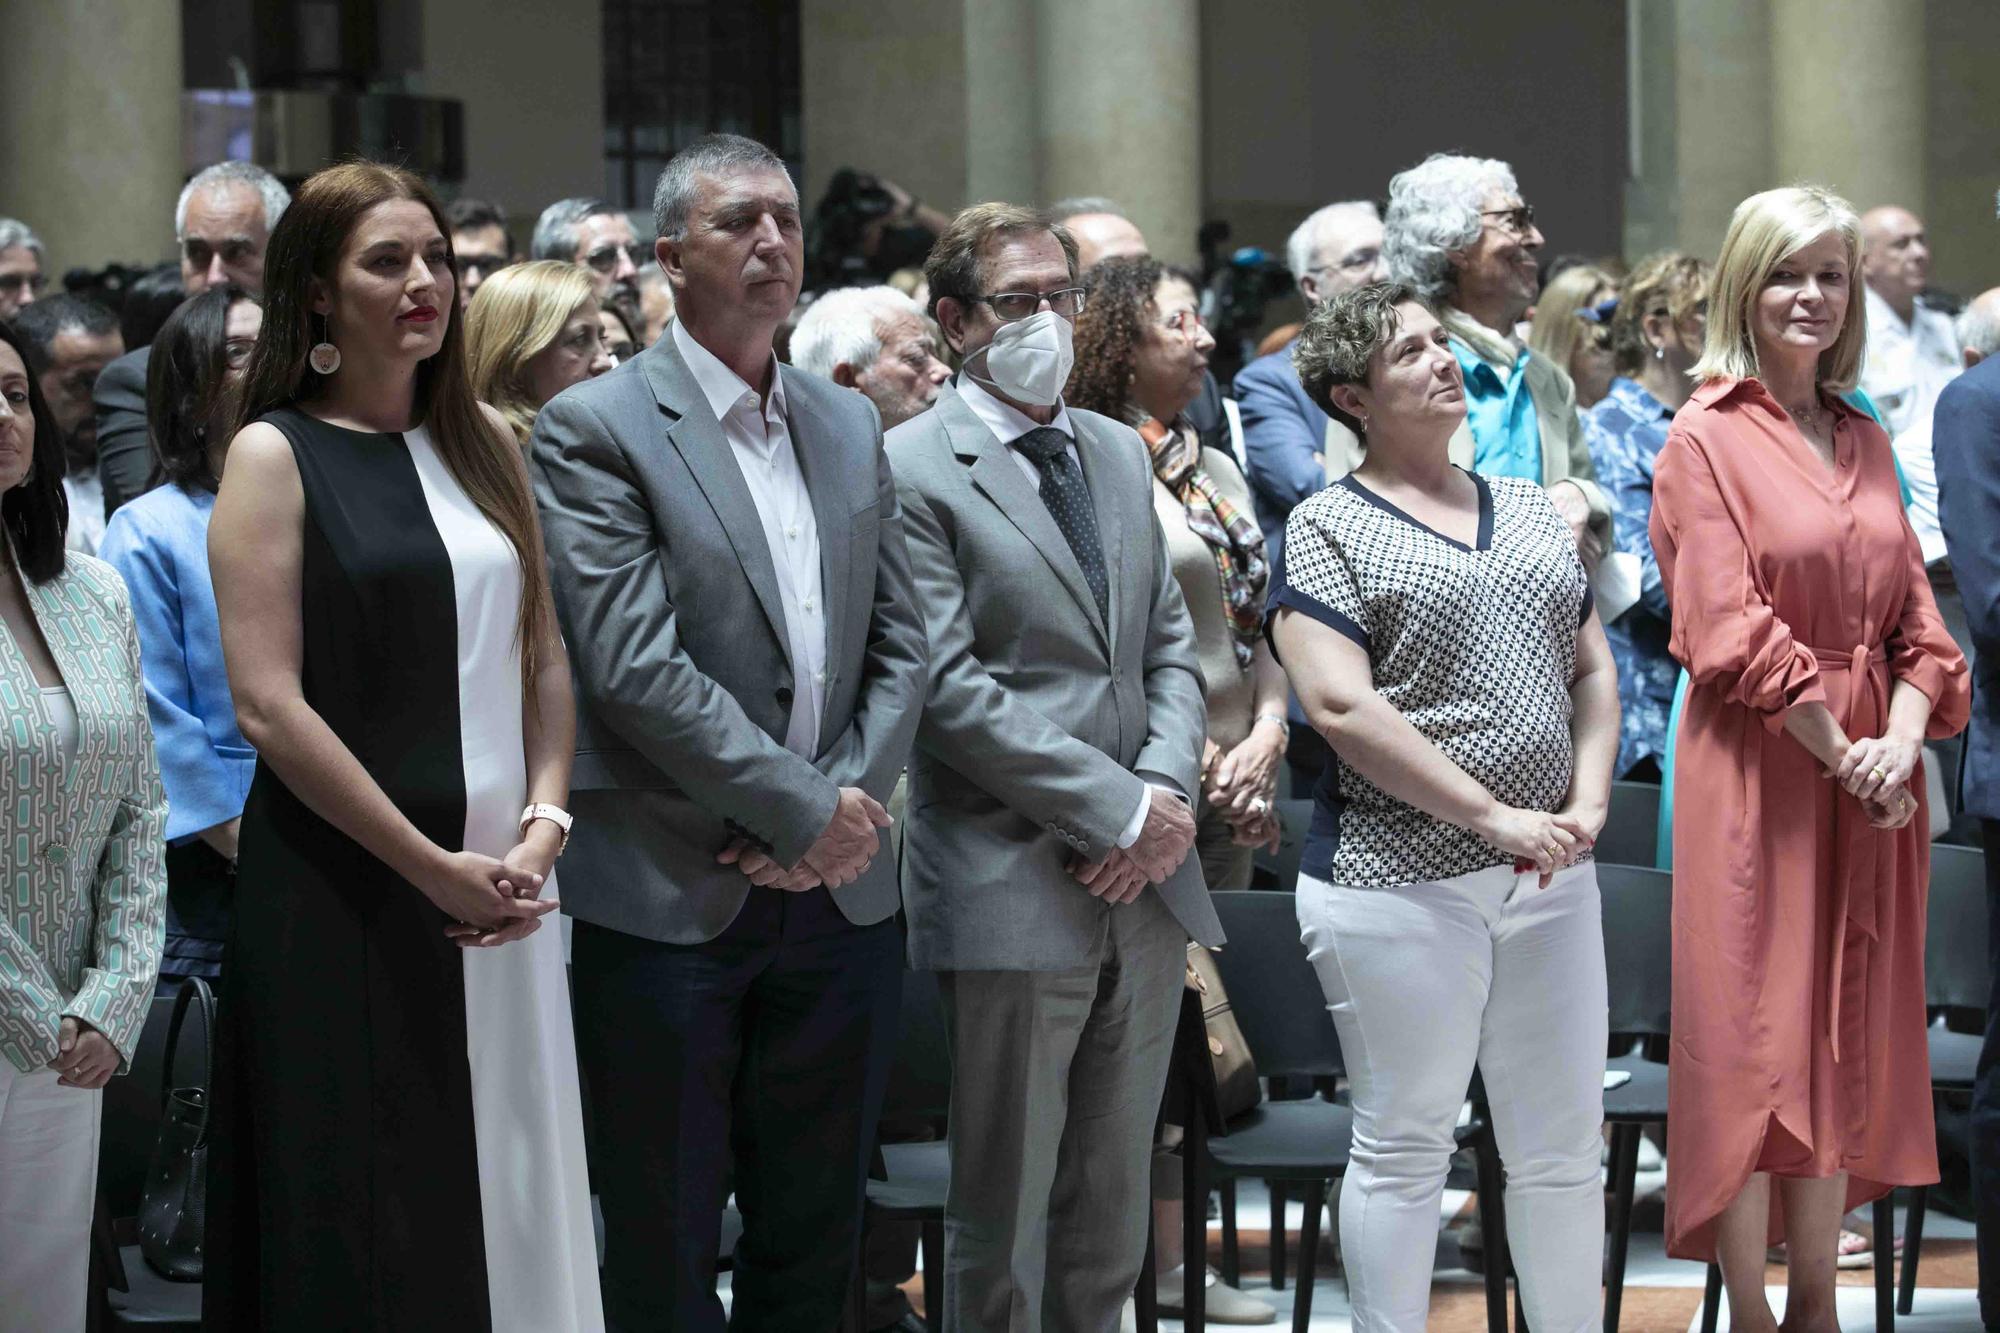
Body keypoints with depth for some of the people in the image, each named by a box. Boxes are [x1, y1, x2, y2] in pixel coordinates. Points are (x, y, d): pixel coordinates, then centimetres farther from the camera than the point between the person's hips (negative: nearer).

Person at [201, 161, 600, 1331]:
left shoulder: (486, 443, 12)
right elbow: (267, 703, -12)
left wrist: (542, 824, -4)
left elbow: (547, 661, 13)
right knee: (365, 1223, -1)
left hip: (503, 883, 5)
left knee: (513, 1200, 6)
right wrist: (434, 867, -13)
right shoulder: (276, 456, -5)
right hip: (346, 893, -5)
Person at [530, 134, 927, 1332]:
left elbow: (901, 646, 11)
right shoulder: (598, 428, -6)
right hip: (675, 904, -5)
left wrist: (851, 805, -6)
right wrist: (806, 807, -15)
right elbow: (634, 666, -15)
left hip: (837, 894, 6)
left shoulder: (849, 425, 14)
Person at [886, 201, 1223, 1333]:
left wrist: (1170, 792, -4)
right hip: (1014, 890, -6)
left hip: (1144, 887, 6)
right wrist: (1120, 811, -15)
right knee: (1004, 1218, 1)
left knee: (1112, 1217, 12)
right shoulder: (914, 471, -7)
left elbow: (1171, 646, 15)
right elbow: (953, 691, -13)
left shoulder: (1121, 453, 16)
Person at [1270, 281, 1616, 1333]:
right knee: (1405, 1150, 2)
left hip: (1550, 879, 6)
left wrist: (1586, 801, -2)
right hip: (1400, 881, -6)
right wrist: (1496, 819, -16)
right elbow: (1341, 707, -15)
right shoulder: (1328, 529, -5)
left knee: (1564, 1146, 9)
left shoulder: (1530, 510, 14)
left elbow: (1592, 668, 17)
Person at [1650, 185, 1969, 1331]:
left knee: (1846, 1038, 9)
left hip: (1873, 774, 6)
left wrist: (1901, 740, -9)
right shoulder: (1707, 440, -6)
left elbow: (1912, 614, 9)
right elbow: (1731, 631, -13)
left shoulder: (1865, 441, 14)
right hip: (1759, 771, -6)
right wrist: (1842, 753, -15)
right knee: (1754, 1042, -3)